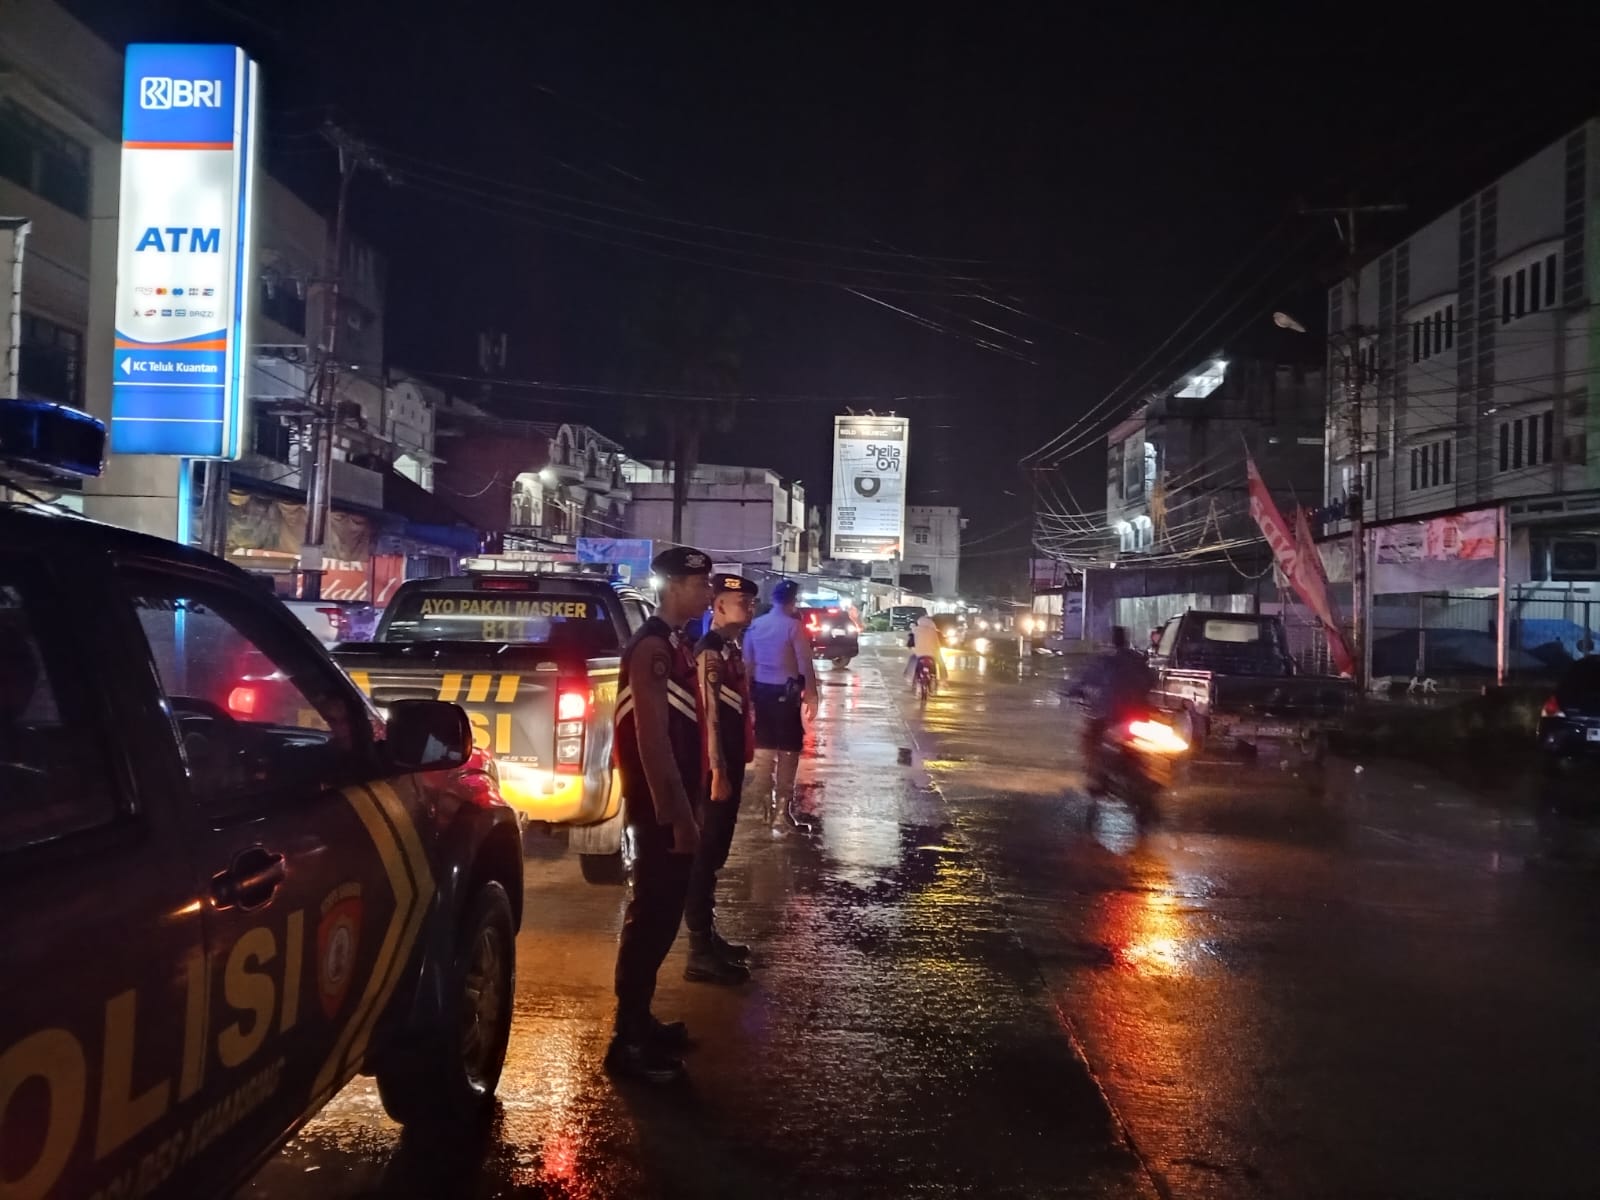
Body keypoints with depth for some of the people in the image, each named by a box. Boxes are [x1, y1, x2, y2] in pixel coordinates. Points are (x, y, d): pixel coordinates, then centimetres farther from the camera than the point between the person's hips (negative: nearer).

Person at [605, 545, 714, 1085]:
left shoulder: (675, 643, 13)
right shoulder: (652, 646, -18)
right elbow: (651, 736, -23)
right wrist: (677, 814, -23)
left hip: (671, 802, 10)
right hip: (660, 806, -10)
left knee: (661, 912, 16)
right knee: (651, 915, -3)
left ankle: (639, 1021, 28)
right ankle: (627, 1042, 7)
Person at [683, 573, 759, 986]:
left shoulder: (731, 648, 14)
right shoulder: (711, 651, -16)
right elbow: (710, 715, -20)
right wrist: (718, 772, -22)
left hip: (730, 763, 10)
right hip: (717, 767, -10)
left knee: (715, 852, 16)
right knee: (706, 854, -5)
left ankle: (708, 937, 27)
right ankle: (701, 952, 1)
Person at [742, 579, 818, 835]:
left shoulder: (755, 625, 5)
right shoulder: (794, 626, -11)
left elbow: (747, 663, 8)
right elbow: (805, 666, -14)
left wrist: (749, 694, 15)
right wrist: (811, 696, -6)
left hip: (761, 690, 5)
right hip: (785, 692, -5)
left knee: (764, 749, 16)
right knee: (788, 752, 4)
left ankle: (763, 807, 24)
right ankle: (780, 812, 5)